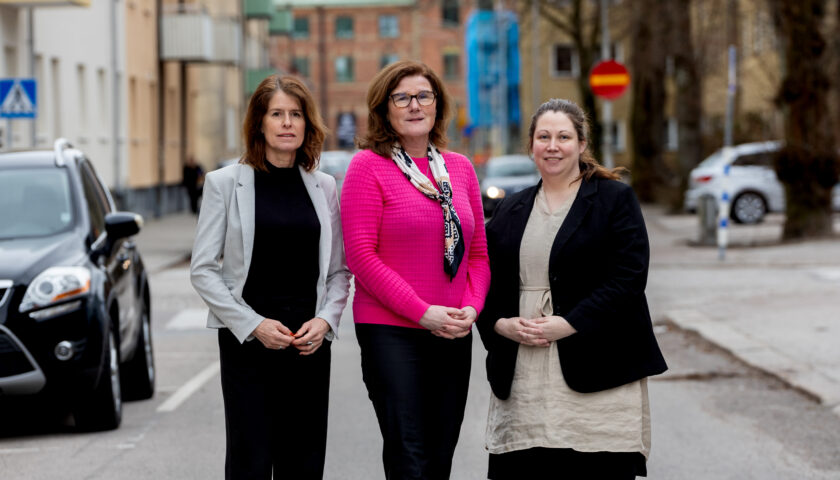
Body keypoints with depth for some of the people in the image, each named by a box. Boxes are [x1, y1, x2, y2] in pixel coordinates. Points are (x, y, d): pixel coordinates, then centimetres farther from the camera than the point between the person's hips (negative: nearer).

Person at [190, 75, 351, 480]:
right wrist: (253, 325, -11)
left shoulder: (324, 186, 10)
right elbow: (202, 270, -2)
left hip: (310, 342, 3)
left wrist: (324, 320, -6)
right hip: (246, 340, -3)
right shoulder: (225, 183, 1)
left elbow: (339, 270, 13)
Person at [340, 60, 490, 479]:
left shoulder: (460, 168, 13)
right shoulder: (368, 166, -3)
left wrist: (471, 308, -4)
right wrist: (423, 313, -15)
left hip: (454, 335, 5)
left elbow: (478, 252, 15)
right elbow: (361, 256, -10)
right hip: (390, 332, -5)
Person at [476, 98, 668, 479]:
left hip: (596, 375, -4)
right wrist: (502, 324, -5)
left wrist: (567, 325, -15)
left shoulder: (615, 199, 3)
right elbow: (485, 281, 16)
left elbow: (628, 279, -8)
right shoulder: (511, 210, 18)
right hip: (521, 379, 4)